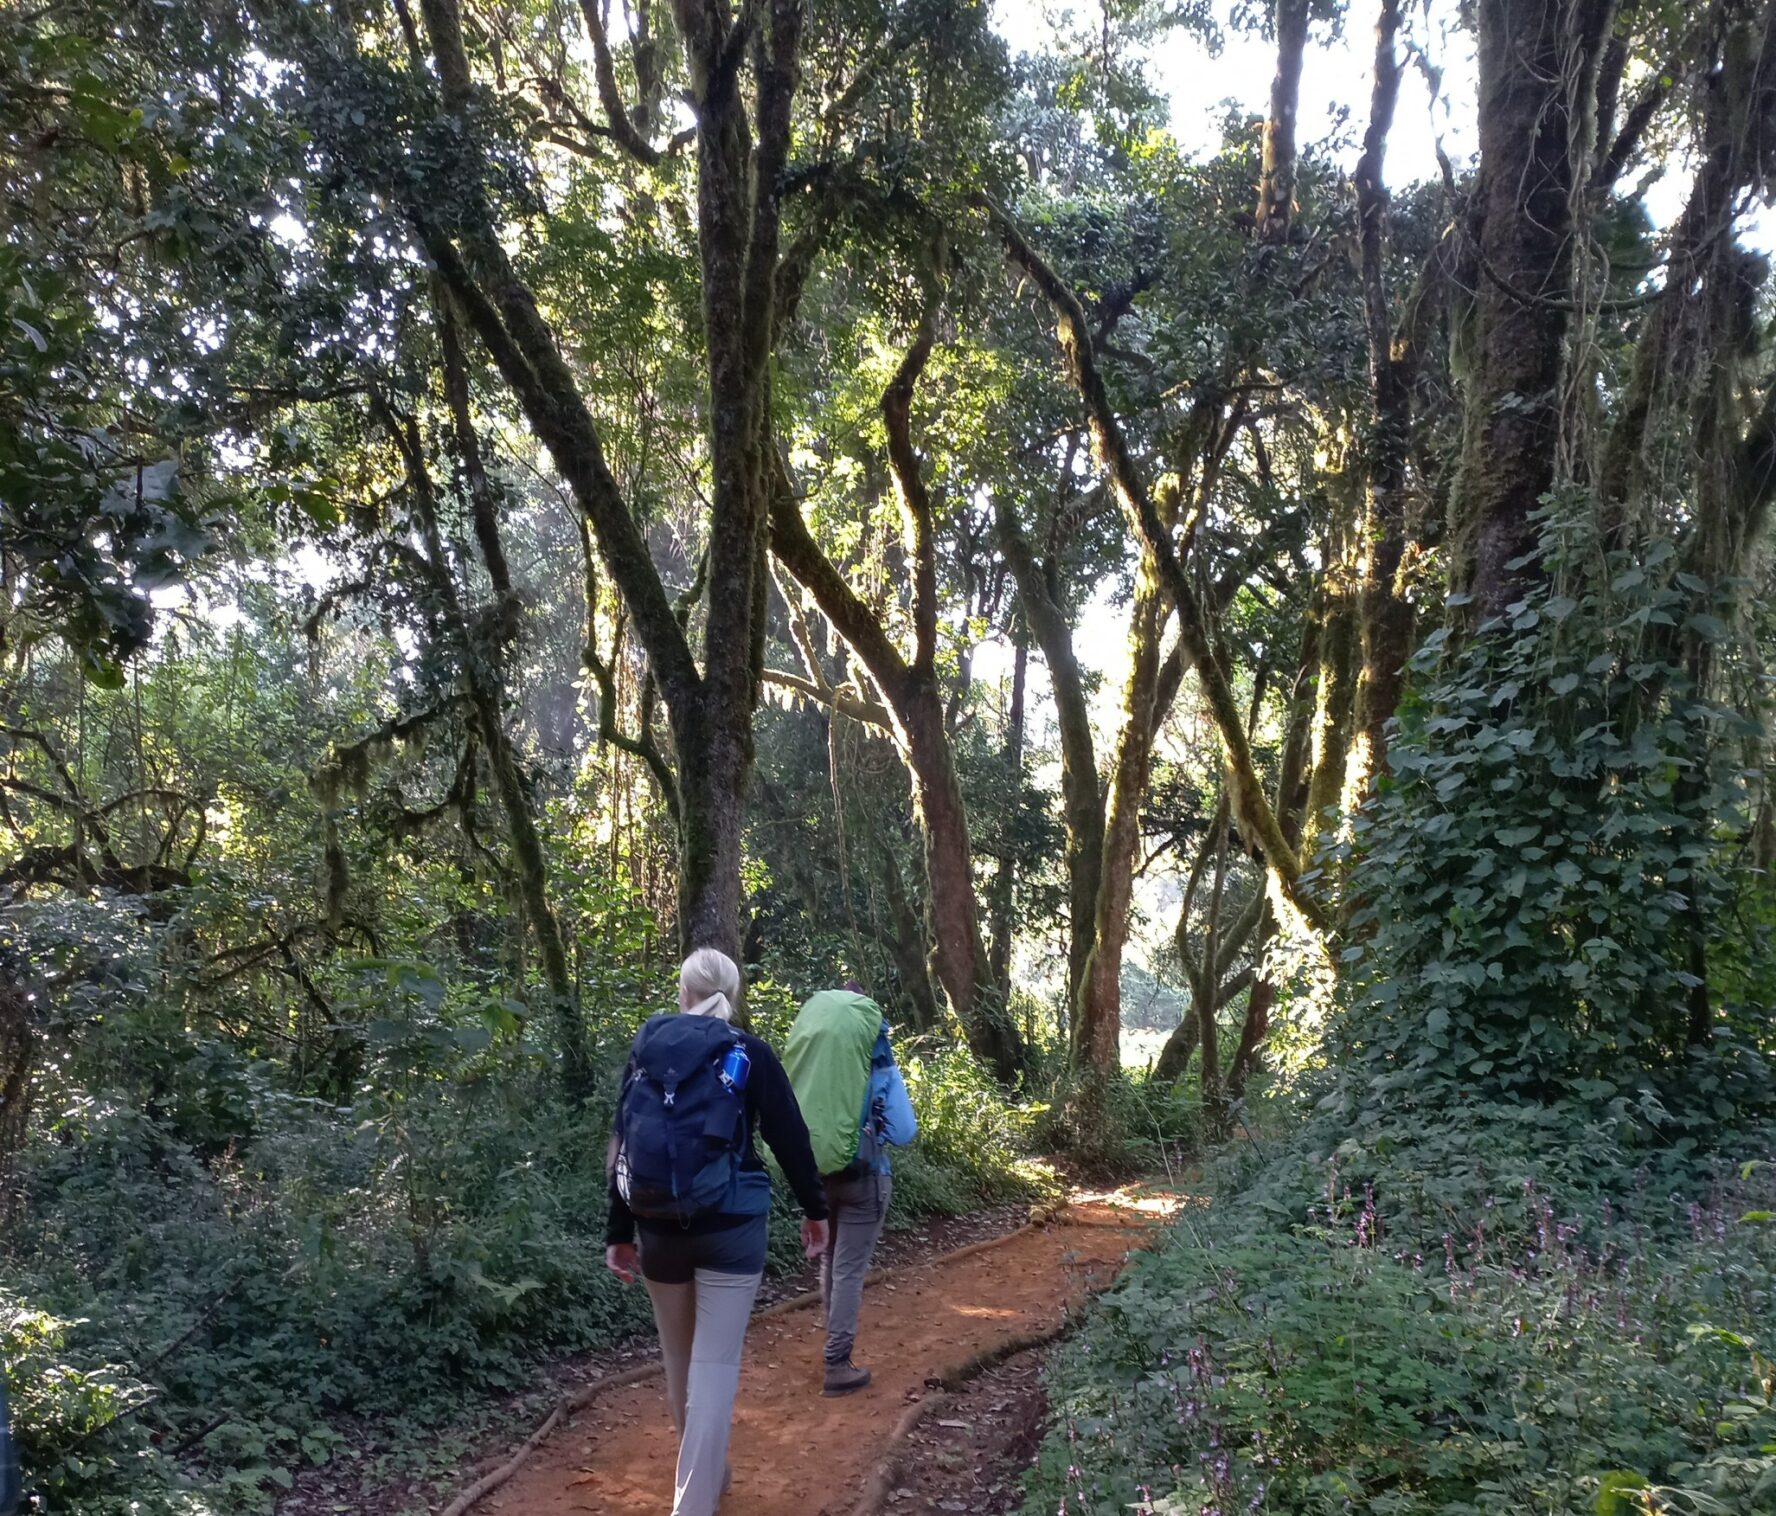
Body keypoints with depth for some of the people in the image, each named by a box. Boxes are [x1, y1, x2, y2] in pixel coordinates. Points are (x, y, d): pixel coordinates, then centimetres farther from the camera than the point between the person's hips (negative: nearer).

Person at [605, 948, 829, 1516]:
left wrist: (618, 1232, 10)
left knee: (679, 1357, 19)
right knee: (715, 1362, 2)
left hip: (657, 1226, 4)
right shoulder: (749, 1053, -2)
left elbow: (623, 1143, 6)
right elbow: (790, 1137, -1)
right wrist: (814, 1208, 11)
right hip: (730, 1225, -3)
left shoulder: (646, 1048, 6)